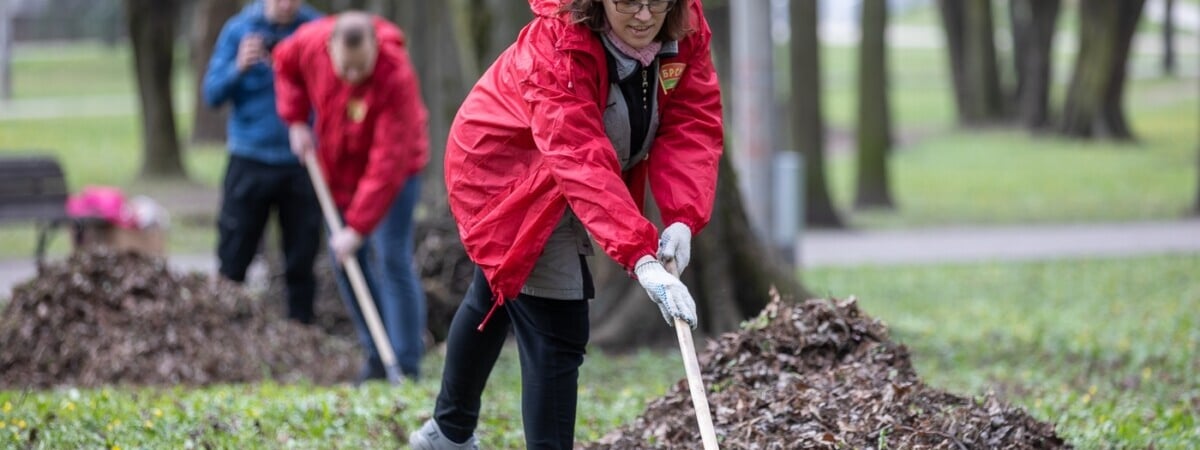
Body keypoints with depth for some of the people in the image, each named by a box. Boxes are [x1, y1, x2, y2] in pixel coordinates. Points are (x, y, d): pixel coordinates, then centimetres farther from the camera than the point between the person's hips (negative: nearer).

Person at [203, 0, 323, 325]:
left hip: (300, 163, 0)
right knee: (232, 258, 1)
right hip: (249, 162, 0)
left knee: (301, 260, 4)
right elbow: (212, 93, -1)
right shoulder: (239, 30, 2)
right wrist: (240, 68, -19)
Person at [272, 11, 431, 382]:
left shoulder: (396, 77, -36)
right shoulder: (311, 42, -21)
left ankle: (406, 367, -11)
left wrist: (358, 227, -35)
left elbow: (387, 164, -35)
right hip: (338, 166, 6)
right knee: (347, 264, 6)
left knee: (392, 260, -13)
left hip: (393, 170, -6)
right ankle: (376, 357, 17)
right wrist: (296, 120, -3)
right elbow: (285, 62, 7)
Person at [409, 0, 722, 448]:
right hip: (505, 173, -8)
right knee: (556, 333, -16)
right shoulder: (556, 47, -39)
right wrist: (642, 258, -58)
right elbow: (583, 165, -49)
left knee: (496, 298, 28)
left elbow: (694, 126, -21)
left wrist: (682, 219, -38)